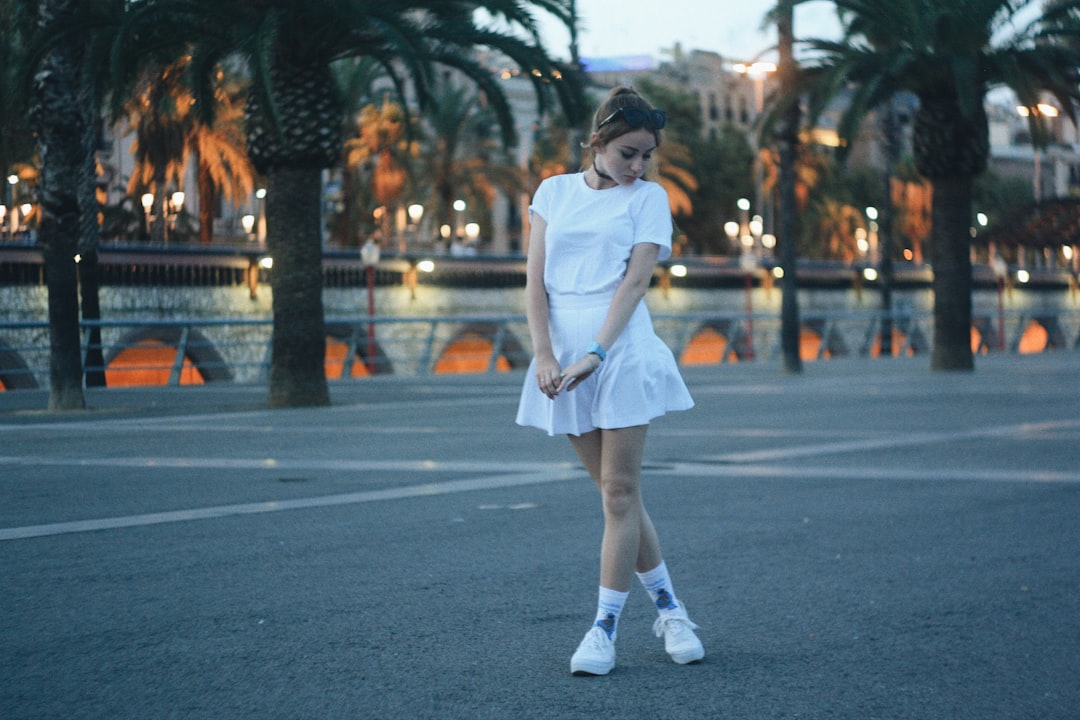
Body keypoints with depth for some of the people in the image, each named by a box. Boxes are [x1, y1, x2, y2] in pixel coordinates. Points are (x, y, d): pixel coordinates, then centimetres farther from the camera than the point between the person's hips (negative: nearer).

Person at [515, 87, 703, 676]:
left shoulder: (649, 197, 4)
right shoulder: (554, 192, 11)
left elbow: (636, 279, -7)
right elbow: (535, 278, 5)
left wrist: (595, 355, -18)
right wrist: (543, 354, -8)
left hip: (622, 351, -3)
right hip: (563, 355, 3)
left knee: (620, 493, -5)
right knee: (615, 492, 7)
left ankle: (605, 628, 0)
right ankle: (667, 607, 19)